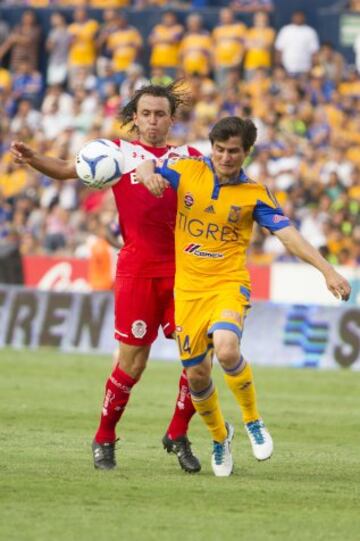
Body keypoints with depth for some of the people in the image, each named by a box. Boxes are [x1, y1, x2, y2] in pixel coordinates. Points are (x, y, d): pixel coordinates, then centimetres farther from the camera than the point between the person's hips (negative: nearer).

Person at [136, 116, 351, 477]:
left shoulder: (254, 195, -2)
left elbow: (288, 235, -7)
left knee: (226, 350, -30)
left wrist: (327, 270, -19)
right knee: (196, 375, 3)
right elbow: (146, 169, 5)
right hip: (187, 288, 2)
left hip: (229, 285, -2)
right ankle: (220, 437, 32)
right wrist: (148, 174, -21)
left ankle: (253, 420, -4)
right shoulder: (188, 172, 1)